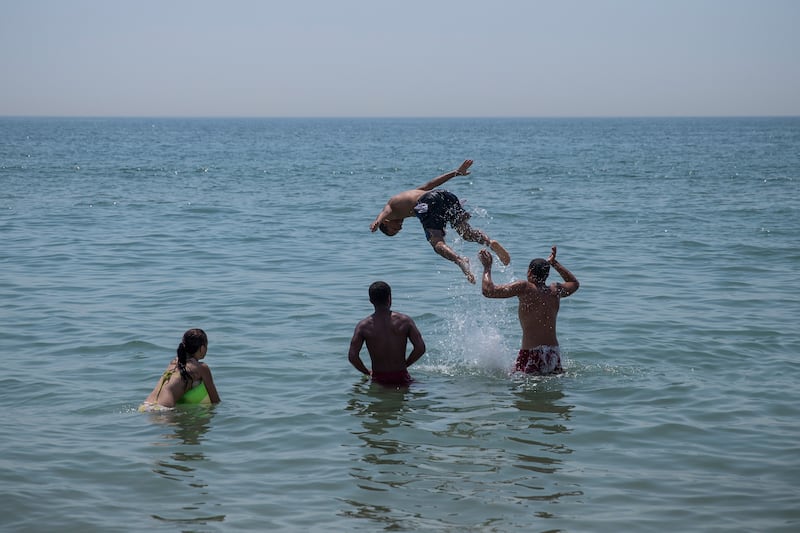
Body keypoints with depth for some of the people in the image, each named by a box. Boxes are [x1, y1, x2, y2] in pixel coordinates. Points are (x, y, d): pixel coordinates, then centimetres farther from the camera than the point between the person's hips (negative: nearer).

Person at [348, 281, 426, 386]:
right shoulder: (404, 321, -5)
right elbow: (420, 348, -8)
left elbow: (352, 356, -10)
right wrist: (404, 364, 7)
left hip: (379, 379, 0)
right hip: (401, 378, 0)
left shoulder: (363, 326, -5)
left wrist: (367, 373, 5)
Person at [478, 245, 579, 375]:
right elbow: (574, 283, 34)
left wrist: (487, 267, 7)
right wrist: (554, 263, 40)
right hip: (554, 353, 5)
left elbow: (488, 291, -8)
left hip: (531, 354, -5)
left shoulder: (524, 288, -7)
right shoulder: (555, 290, 10)